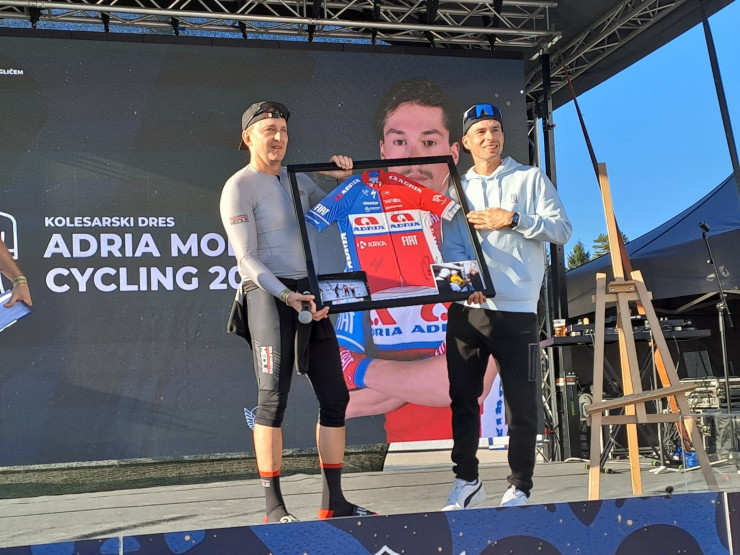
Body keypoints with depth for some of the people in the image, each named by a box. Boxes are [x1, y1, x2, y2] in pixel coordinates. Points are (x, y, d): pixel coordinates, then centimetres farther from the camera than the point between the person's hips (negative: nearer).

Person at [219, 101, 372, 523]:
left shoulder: (298, 179, 16)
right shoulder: (239, 187, -4)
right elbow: (247, 258, -11)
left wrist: (347, 178, 12)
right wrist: (286, 296, -23)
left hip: (311, 294, 7)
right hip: (269, 294, -7)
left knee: (335, 396, 5)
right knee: (274, 398, -9)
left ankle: (334, 502, 14)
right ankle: (274, 506, -1)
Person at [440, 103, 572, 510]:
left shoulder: (531, 179, 7)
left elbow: (562, 230, -1)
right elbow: (449, 245, 5)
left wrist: (513, 219, -12)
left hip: (516, 309, -3)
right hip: (465, 308, 3)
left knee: (521, 405, 0)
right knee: (462, 399, 7)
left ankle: (519, 488, 11)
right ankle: (466, 480, 21)